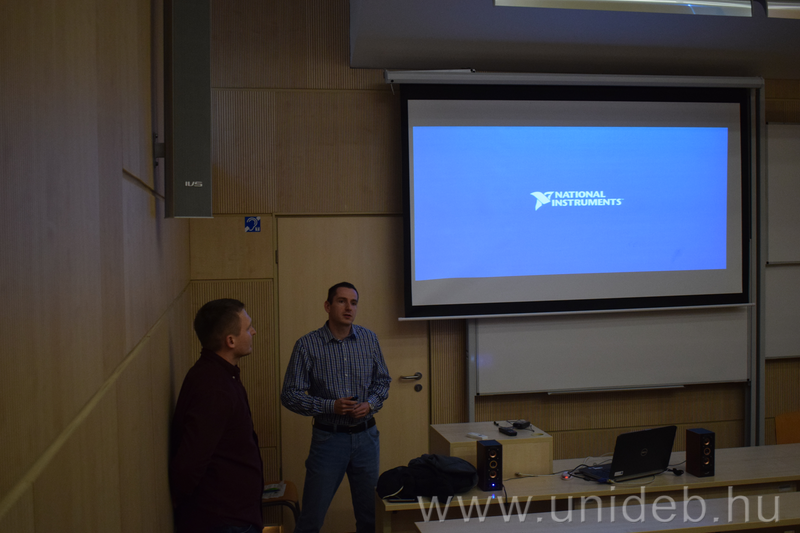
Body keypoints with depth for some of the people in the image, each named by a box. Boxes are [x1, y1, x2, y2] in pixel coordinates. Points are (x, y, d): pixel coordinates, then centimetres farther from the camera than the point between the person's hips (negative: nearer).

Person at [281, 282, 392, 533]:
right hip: (328, 437, -3)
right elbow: (290, 395, -8)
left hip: (366, 436, 3)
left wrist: (370, 404, -9)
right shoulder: (307, 345, -9)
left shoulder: (369, 339, 1)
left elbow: (382, 381, 10)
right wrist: (330, 406, -19)